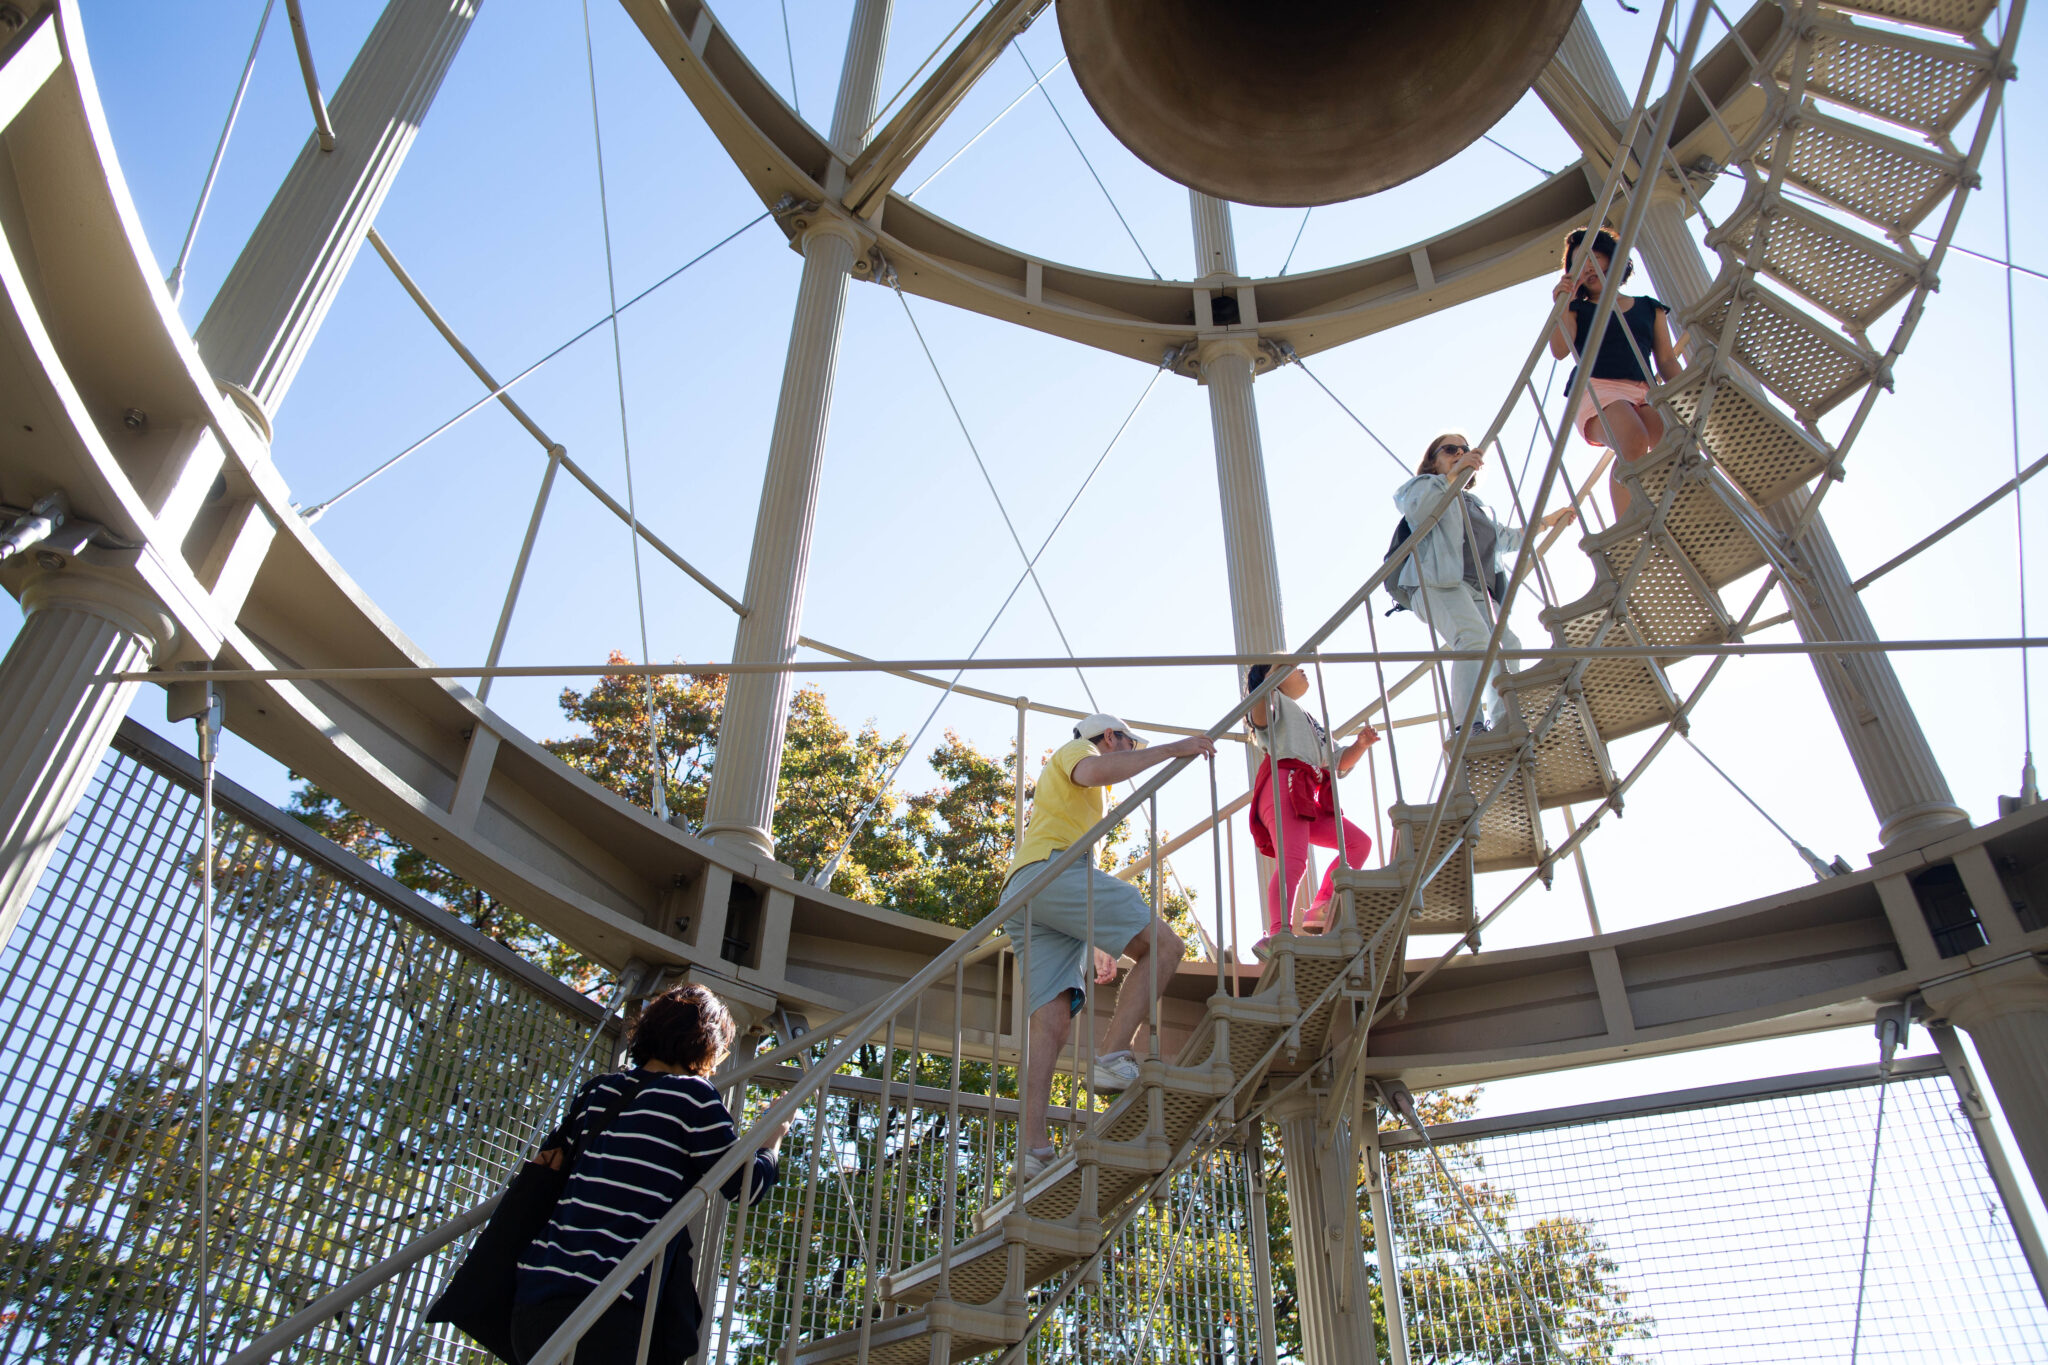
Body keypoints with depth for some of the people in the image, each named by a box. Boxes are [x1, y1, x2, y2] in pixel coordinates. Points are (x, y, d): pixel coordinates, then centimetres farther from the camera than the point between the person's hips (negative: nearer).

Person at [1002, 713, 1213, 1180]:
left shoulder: (1062, 783, 42)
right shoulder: (1076, 749, 15)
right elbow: (1095, 772, -13)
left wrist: (1096, 945, 33)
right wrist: (1172, 749, -9)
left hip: (1020, 896, 9)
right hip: (1053, 871, -9)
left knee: (1052, 1020, -7)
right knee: (1163, 944, -12)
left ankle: (1032, 1149, -20)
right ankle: (1113, 1057, -24)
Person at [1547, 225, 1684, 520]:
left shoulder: (1650, 308, 28)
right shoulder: (1578, 309, 23)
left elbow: (1667, 360, 19)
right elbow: (1560, 351, 5)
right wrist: (1562, 306, -6)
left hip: (1644, 393, 2)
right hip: (1597, 388, -2)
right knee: (1634, 442, -36)